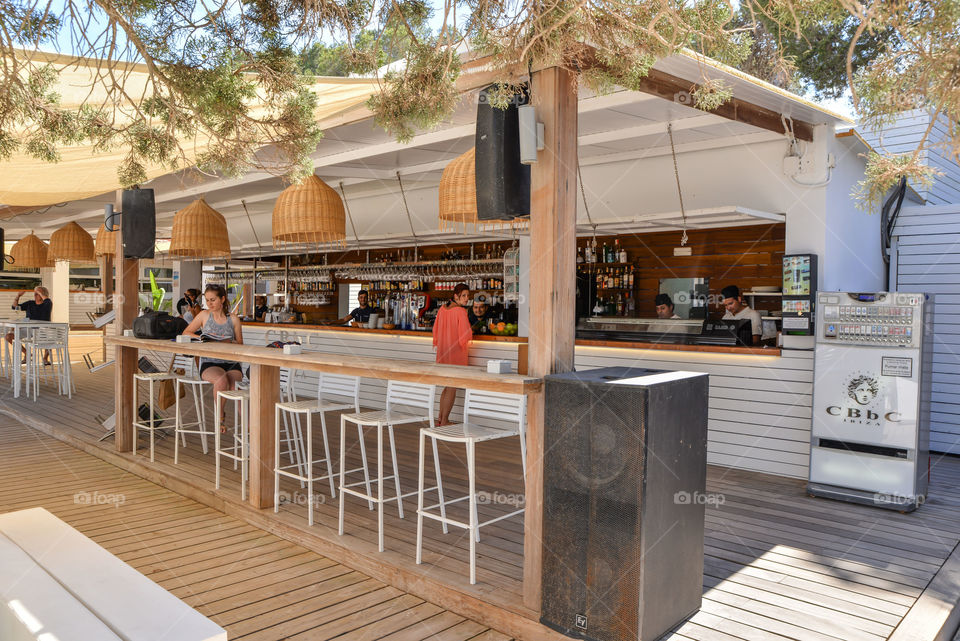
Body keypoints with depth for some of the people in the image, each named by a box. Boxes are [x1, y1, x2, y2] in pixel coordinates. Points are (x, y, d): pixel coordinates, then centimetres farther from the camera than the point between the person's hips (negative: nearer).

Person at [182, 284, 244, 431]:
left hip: (231, 363, 0)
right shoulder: (204, 315, 10)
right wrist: (200, 338, -6)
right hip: (209, 363, 0)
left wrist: (229, 342, -13)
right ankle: (219, 418, -13)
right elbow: (186, 333, 14)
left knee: (233, 381, -34)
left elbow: (240, 344, 10)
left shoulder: (233, 319, 9)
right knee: (222, 380, -35)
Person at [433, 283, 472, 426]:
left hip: (442, 352, 7)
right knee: (452, 388, 4)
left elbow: (436, 329, 12)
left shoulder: (442, 308, 4)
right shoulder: (461, 311, -16)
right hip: (456, 352, -7)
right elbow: (466, 334, -18)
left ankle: (440, 418, 21)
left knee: (447, 386, 19)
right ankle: (444, 421, 7)